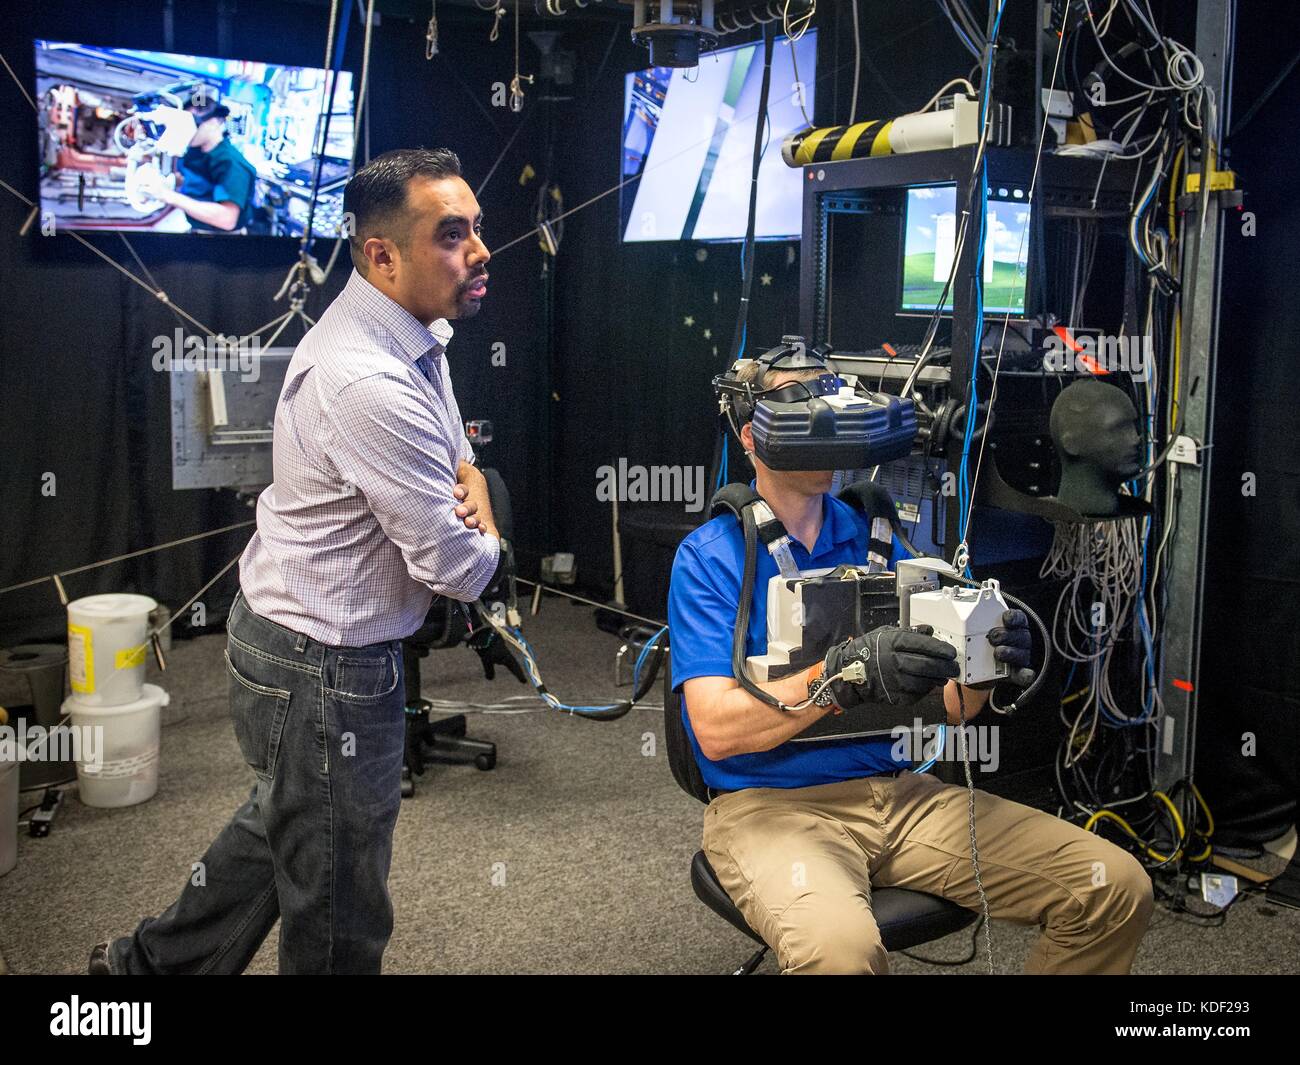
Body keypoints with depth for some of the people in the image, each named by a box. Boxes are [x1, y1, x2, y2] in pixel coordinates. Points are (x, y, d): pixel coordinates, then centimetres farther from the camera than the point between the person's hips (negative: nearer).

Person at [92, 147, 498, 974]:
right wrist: (485, 541, -2)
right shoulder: (368, 383, -30)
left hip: (293, 632, 10)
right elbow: (457, 569, -26)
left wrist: (470, 480, -4)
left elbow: (451, 444, 20)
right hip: (326, 671, -10)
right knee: (340, 917, 9)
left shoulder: (414, 334, 3)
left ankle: (155, 961, 50)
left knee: (281, 826, 31)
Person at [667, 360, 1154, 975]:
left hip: (900, 792, 5)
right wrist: (844, 675, -29)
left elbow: (943, 710, 9)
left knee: (1117, 889, -9)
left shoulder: (876, 536, 10)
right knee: (839, 946, -38)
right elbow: (716, 729, -16)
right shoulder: (711, 555, -4)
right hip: (772, 804, -5)